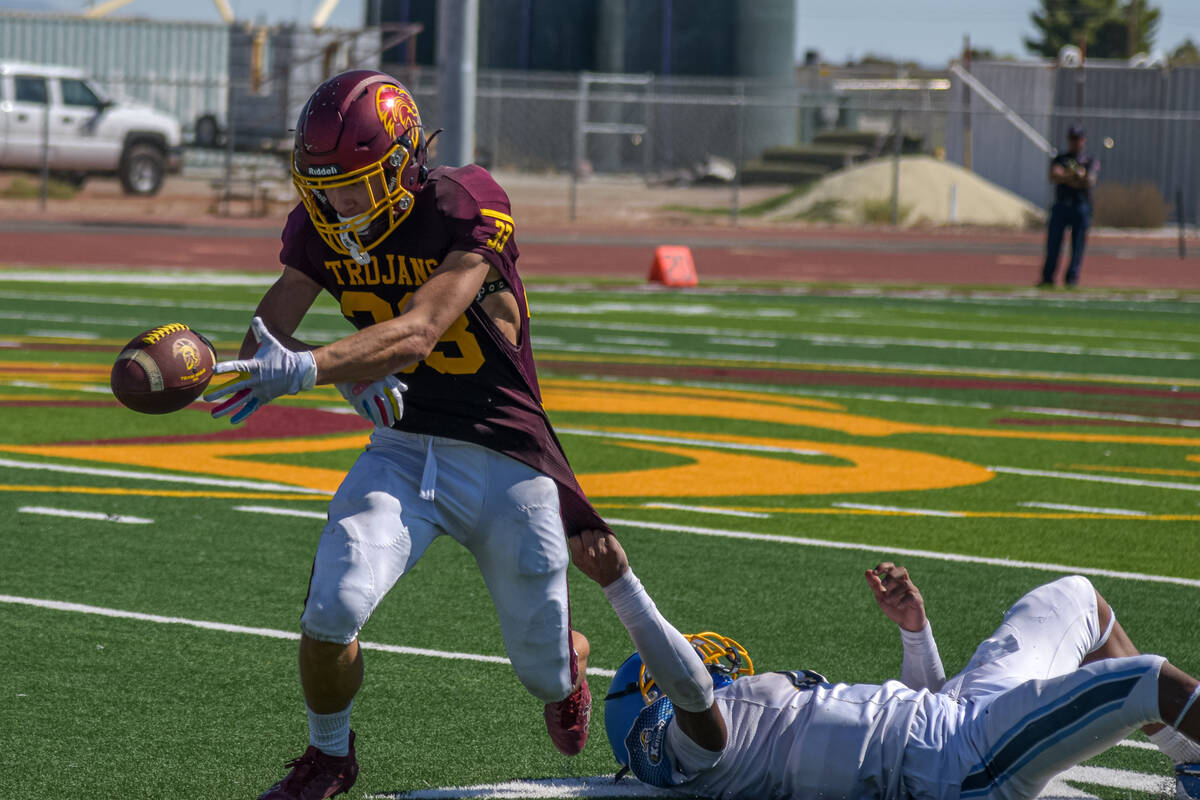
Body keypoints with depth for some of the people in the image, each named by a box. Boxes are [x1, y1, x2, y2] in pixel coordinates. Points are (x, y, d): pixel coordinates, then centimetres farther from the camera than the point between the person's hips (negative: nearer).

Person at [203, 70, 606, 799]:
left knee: (544, 671, 9)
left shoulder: (467, 210, -22)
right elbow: (267, 335, -6)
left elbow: (418, 332, -33)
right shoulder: (320, 227, -6)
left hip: (505, 458, -3)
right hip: (402, 448, 3)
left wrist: (308, 368, -47)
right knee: (332, 610, -21)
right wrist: (353, 376, -25)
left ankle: (570, 658, 49)